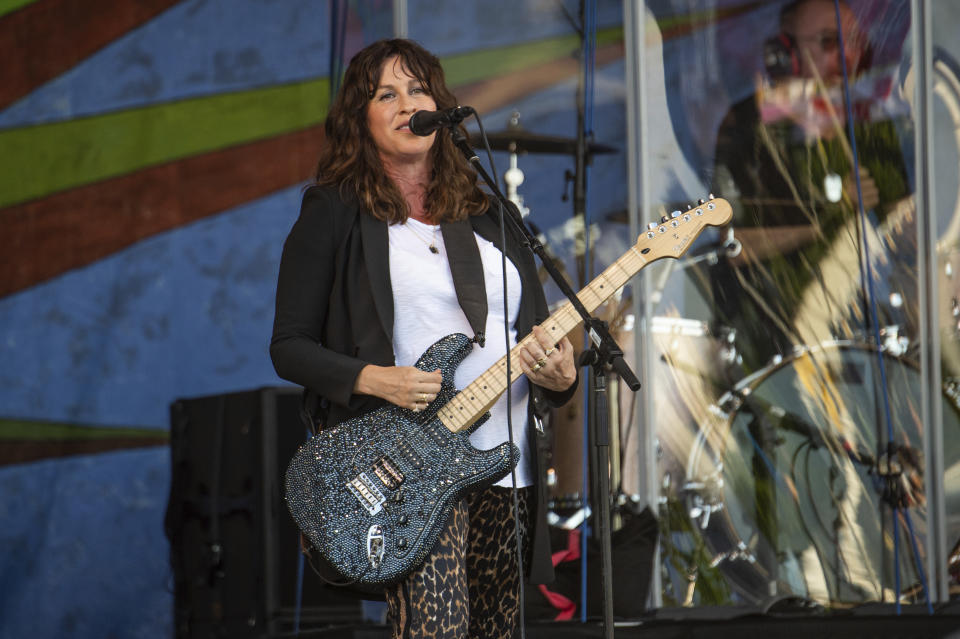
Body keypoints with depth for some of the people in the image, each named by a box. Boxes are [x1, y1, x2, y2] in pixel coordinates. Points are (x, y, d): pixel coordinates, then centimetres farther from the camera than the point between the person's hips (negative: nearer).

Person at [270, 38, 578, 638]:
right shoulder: (335, 212, 4)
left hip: (508, 470, 5)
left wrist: (560, 377, -4)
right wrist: (372, 379, -15)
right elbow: (290, 346, 2)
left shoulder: (488, 216, 18)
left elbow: (537, 333, 19)